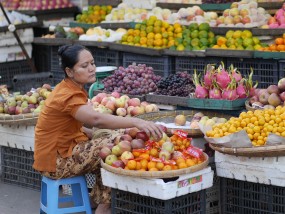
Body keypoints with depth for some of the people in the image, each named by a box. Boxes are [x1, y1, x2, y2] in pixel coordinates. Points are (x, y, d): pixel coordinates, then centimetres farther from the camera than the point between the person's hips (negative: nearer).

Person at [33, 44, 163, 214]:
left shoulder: (72, 88, 7)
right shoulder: (68, 96, -23)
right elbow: (97, 119, -41)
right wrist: (136, 122, -52)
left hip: (65, 148, 9)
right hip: (56, 161, -9)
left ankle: (100, 200, 8)